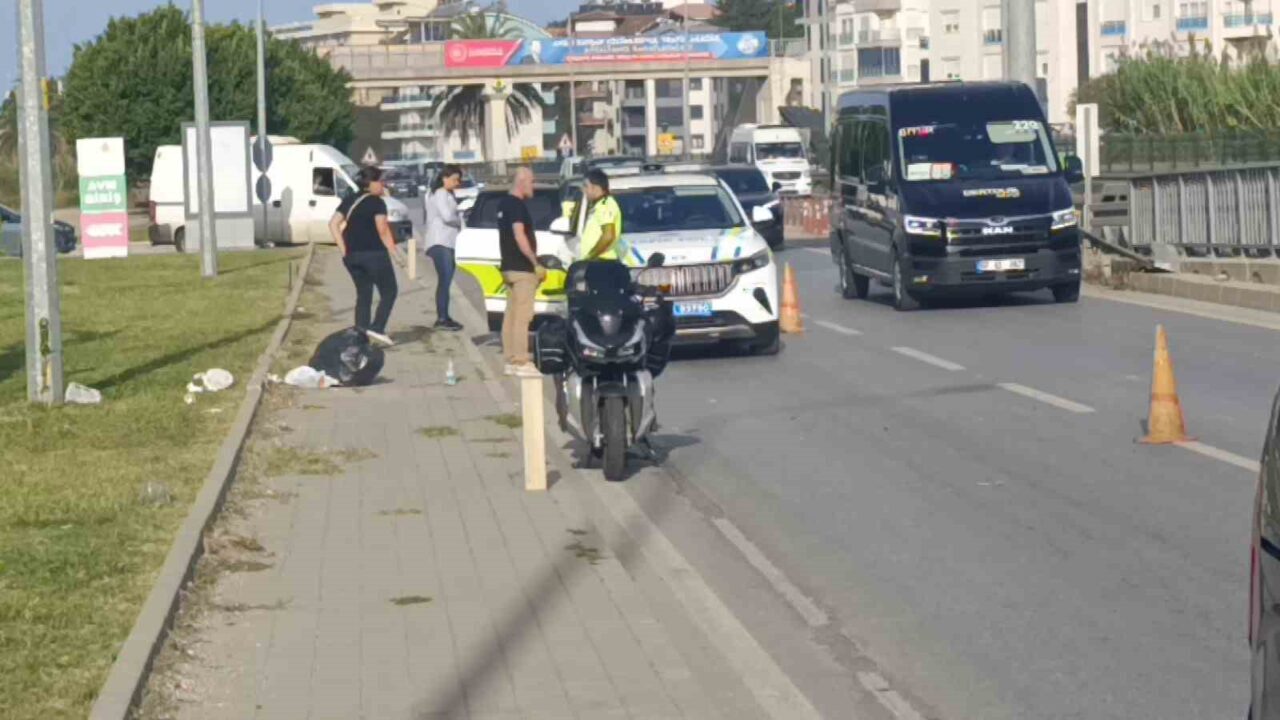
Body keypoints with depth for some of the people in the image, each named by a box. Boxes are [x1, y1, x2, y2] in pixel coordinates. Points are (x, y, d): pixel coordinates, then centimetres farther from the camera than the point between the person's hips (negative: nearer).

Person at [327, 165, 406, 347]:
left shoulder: (349, 201, 12)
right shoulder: (377, 203, -8)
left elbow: (333, 224, 7)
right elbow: (383, 231, -15)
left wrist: (344, 250, 7)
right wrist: (396, 254, -11)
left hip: (351, 256, 7)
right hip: (373, 254, -7)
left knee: (363, 295, 14)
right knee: (389, 292, 4)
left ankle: (360, 333, 7)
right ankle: (377, 328, -10)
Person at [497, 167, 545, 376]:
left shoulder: (504, 204, 15)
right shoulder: (518, 205, -15)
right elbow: (519, 236, -24)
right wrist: (535, 262, -23)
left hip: (508, 267, 10)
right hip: (522, 268, -10)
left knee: (511, 315, 10)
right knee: (522, 315, -9)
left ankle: (510, 360, 12)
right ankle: (521, 362, -10)